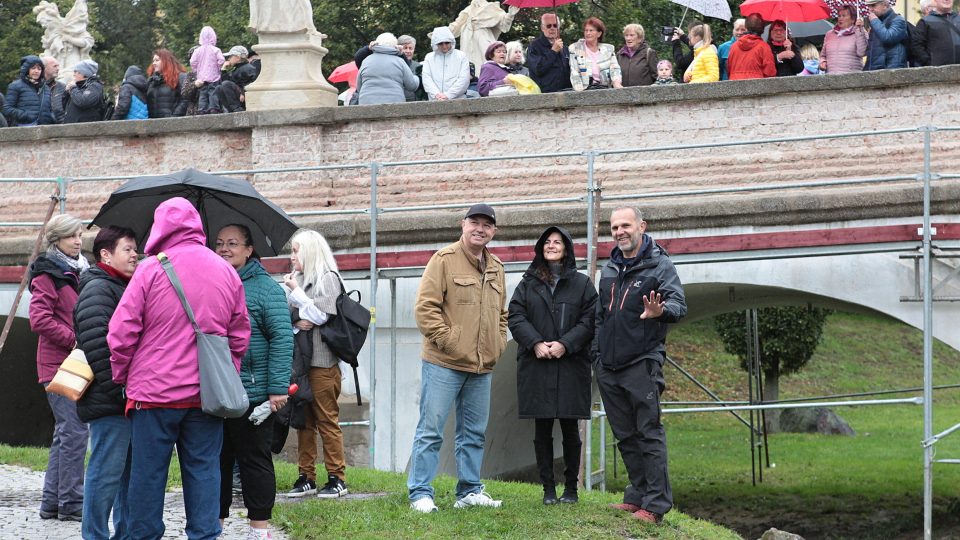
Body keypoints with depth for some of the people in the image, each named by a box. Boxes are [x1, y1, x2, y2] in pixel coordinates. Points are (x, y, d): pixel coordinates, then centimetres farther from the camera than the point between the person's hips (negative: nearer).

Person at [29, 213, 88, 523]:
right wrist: (76, 340, -18)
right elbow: (40, 320, -17)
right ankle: (71, 504, -9)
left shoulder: (80, 271, 18)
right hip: (58, 364, -9)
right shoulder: (48, 274, -8)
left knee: (65, 432, 12)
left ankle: (52, 502, 17)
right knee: (74, 430, -12)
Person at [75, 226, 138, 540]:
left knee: (130, 471, 14)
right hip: (109, 403, -10)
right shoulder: (97, 289, -11)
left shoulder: (124, 288, 22)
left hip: (130, 402, 10)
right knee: (107, 472, -8)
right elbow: (96, 343, -20)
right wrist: (117, 389, -21)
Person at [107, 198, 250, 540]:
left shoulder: (151, 269, -8)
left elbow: (122, 332, -7)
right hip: (208, 395, 4)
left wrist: (121, 377, 6)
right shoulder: (226, 272, 7)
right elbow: (240, 336, 13)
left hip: (154, 392, -3)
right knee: (203, 472, 7)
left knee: (148, 473, 5)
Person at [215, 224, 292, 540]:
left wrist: (277, 388, -16)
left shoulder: (264, 287, -4)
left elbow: (282, 338, -10)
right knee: (215, 462, 11)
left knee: (254, 462, 1)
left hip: (252, 393, -6)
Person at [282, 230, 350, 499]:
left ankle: (337, 478, -1)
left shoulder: (327, 278, -4)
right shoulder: (297, 279, 16)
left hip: (322, 361, -7)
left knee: (327, 420, -4)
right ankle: (306, 477, 12)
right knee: (303, 421, 8)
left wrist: (296, 291, -6)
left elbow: (320, 314, -14)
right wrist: (296, 322, -8)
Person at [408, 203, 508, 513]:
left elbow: (501, 313, 26)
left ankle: (469, 491, 20)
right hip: (444, 363, -7)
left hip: (482, 368, 7)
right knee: (431, 430, -5)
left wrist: (498, 344, 11)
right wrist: (446, 340, -15)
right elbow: (425, 307, -11)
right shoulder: (445, 260, -6)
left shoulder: (495, 268, 16)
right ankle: (420, 493, -3)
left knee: (474, 433, 12)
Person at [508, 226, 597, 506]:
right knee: (542, 429, 2)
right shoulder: (528, 283, 11)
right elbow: (515, 317, 3)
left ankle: (571, 488, 10)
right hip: (535, 365, 1)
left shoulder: (582, 284, 7)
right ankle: (548, 489, 7)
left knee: (570, 429, 2)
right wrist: (536, 343, -12)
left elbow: (590, 320, -1)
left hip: (571, 365, -1)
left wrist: (565, 344, -14)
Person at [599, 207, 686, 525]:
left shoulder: (659, 265, -4)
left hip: (642, 364, -7)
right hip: (608, 367, 7)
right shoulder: (608, 270, 16)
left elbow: (678, 304, -18)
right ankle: (638, 495, 20)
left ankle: (656, 504, -10)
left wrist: (660, 311, -40)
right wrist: (597, 354, 17)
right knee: (625, 436, 12)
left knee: (649, 434, -9)